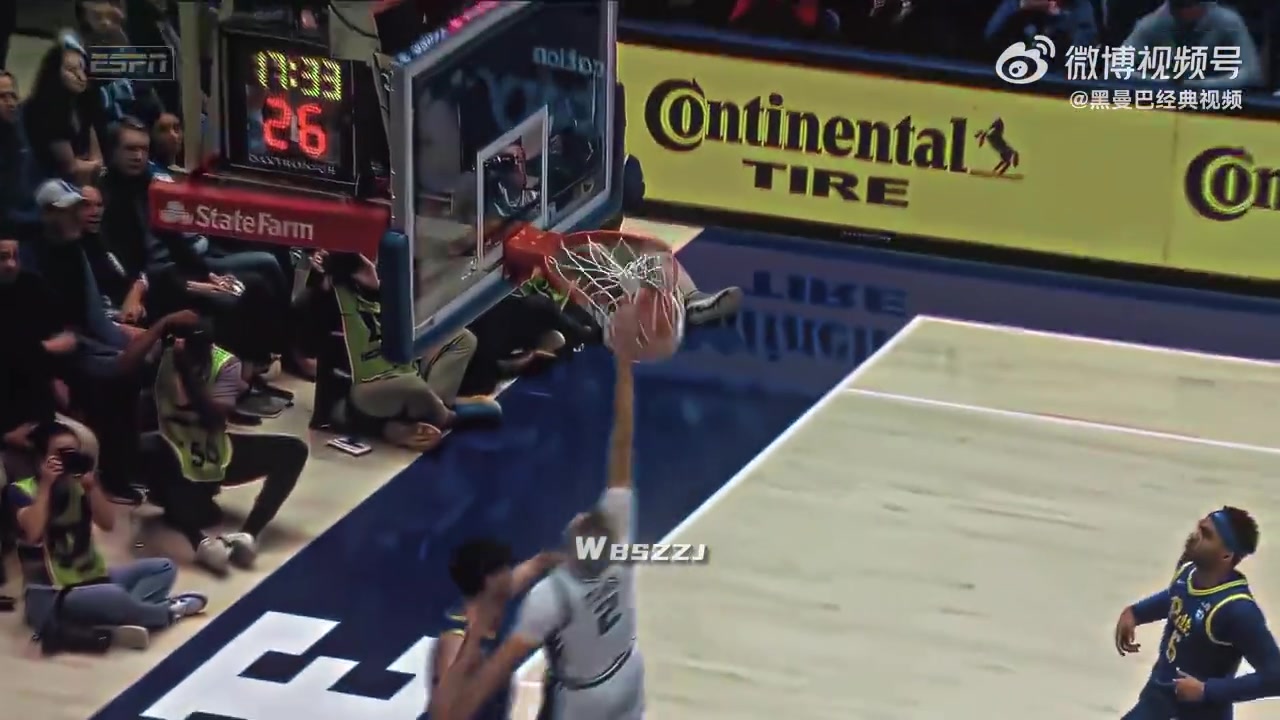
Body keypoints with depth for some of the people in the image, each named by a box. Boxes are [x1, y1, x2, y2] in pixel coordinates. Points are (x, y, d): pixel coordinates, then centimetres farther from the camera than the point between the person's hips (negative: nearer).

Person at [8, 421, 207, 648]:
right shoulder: (22, 491, -7)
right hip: (50, 597, -8)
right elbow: (33, 534, -24)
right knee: (112, 596, -36)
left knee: (163, 568, 0)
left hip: (91, 581, 8)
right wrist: (46, 485, -21)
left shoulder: (78, 485, 9)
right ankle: (168, 611, -7)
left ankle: (121, 617, -26)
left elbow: (108, 523, -2)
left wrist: (91, 485, -13)